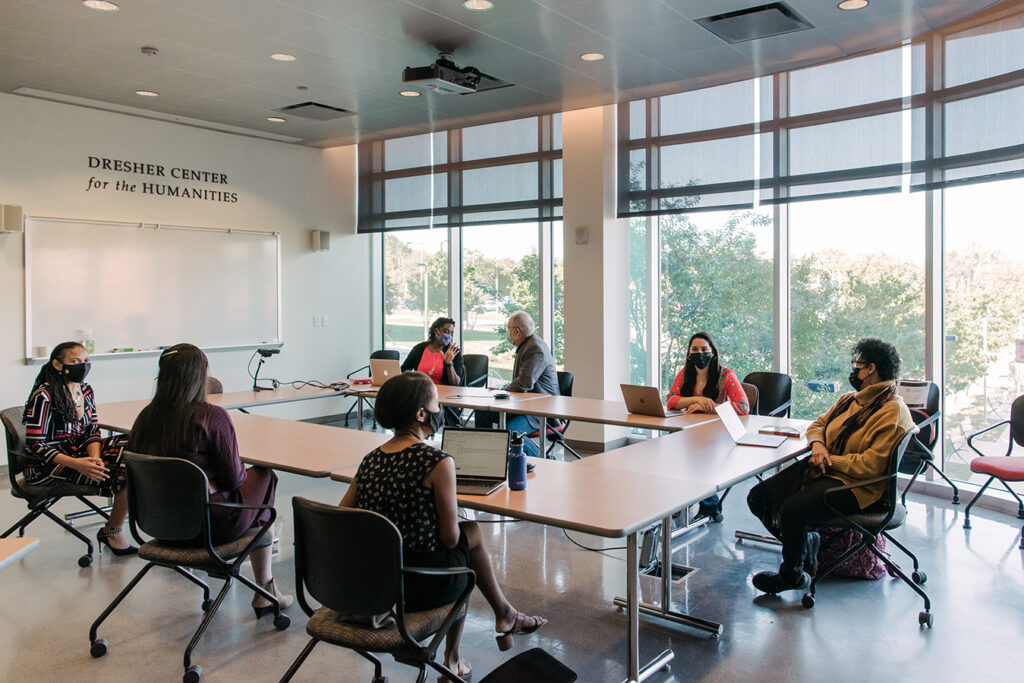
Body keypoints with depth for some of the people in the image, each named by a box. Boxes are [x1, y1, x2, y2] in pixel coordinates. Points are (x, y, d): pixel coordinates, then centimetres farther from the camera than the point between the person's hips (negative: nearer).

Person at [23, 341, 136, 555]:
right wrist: (76, 464, -29)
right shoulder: (43, 397, -15)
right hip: (46, 466, -7)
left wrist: (95, 458, -16)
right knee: (126, 473, -24)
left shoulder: (86, 390, 7)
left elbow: (92, 431, 6)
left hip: (78, 452, 7)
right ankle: (112, 531, -4)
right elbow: (35, 445, -18)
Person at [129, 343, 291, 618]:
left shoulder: (145, 417, -3)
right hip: (209, 527, -7)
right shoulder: (212, 416, -21)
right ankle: (265, 592, 24)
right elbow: (233, 477, -15)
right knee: (264, 476, 19)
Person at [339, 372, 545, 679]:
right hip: (418, 588, -6)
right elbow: (449, 538, -14)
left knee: (471, 534, 25)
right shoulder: (438, 462, -19)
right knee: (471, 533, 21)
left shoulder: (370, 461, 1)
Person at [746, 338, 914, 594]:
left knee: (792, 509, -30)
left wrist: (830, 460, -13)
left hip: (853, 485, -9)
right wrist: (817, 443, 0)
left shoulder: (893, 412, -13)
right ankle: (806, 542, 16)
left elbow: (870, 465, -20)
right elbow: (818, 424, 23)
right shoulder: (850, 399, 14)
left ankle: (792, 575, -3)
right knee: (759, 497, -6)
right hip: (822, 470, 9)